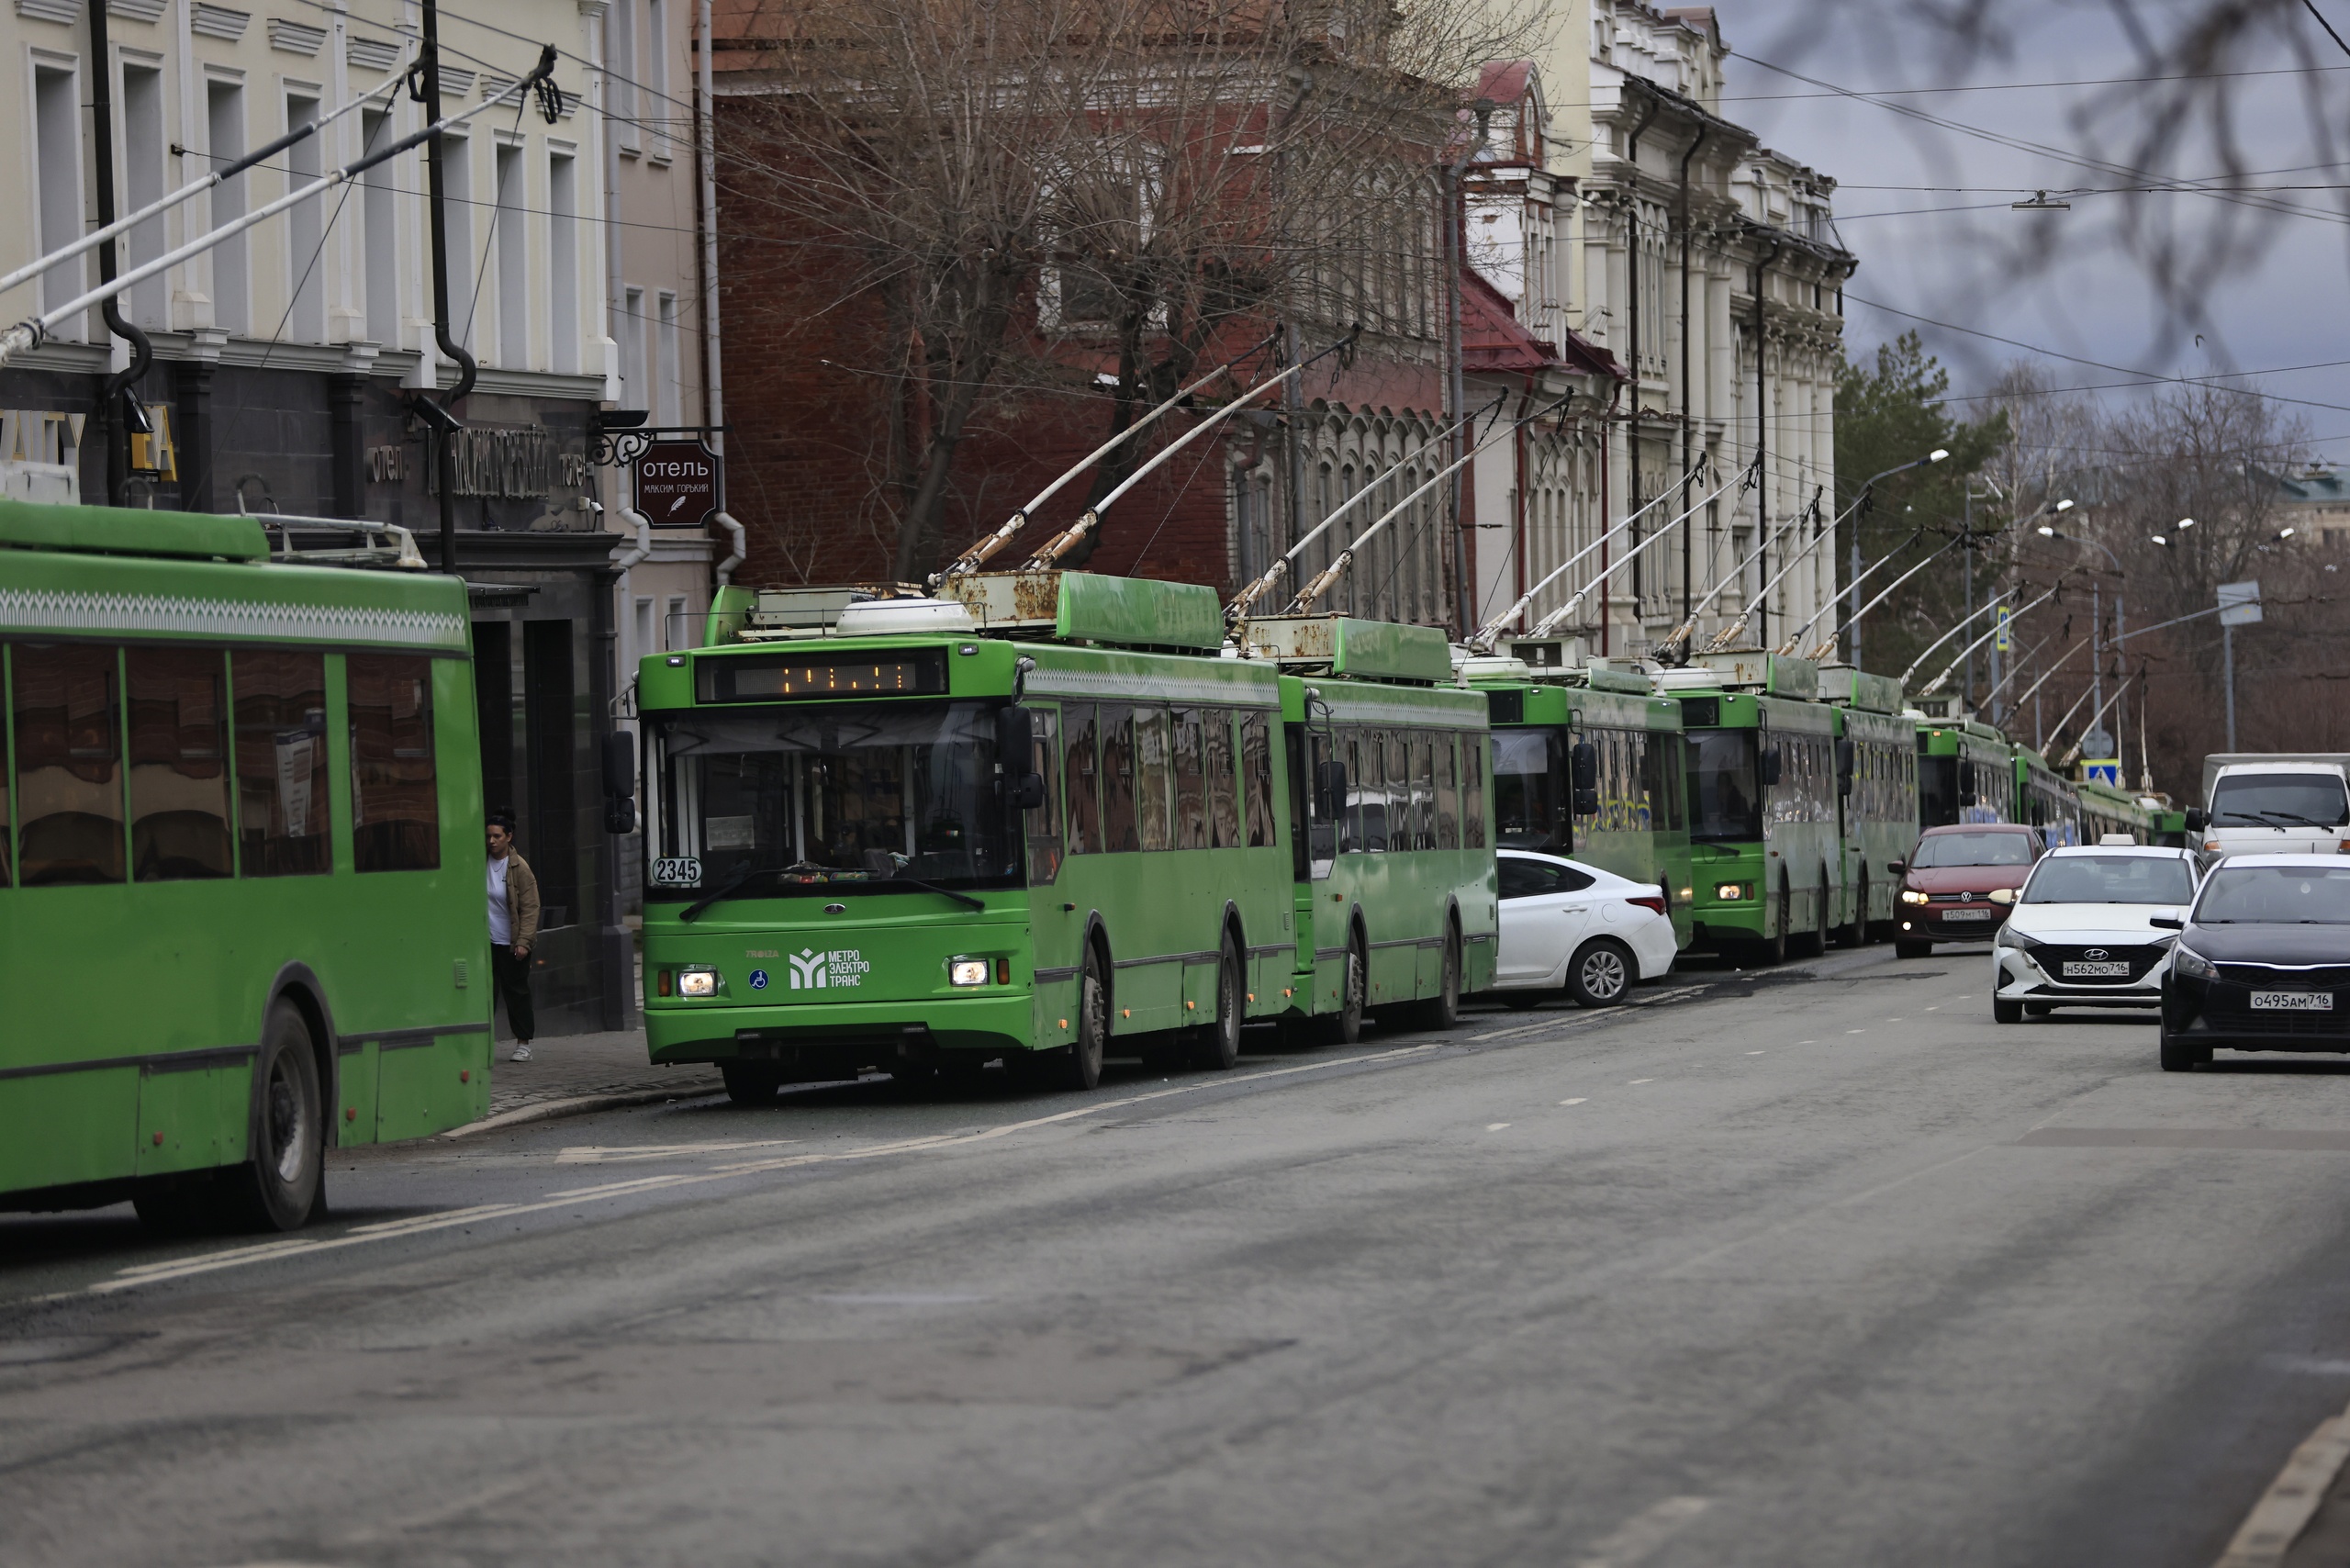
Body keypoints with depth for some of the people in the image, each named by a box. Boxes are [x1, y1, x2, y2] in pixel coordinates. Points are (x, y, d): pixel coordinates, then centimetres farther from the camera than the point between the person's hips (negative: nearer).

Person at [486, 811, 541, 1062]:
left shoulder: (519, 868, -9)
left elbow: (530, 908, -9)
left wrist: (523, 941, -16)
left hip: (512, 944, -4)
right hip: (486, 942, 4)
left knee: (516, 991, 3)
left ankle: (523, 1043, 12)